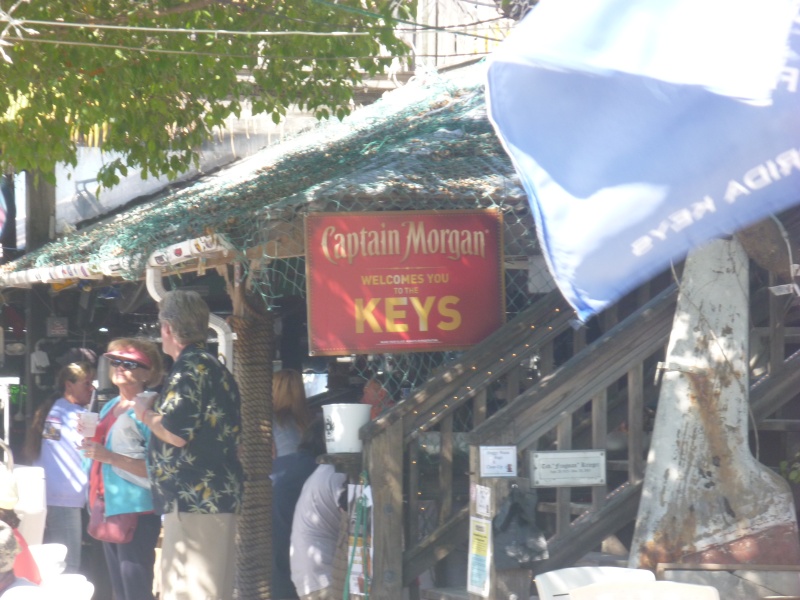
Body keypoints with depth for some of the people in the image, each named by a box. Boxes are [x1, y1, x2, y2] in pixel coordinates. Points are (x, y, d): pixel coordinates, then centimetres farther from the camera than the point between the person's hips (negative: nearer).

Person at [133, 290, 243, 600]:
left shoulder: (190, 368, -12)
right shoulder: (214, 366, 20)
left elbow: (176, 433, -21)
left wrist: (146, 414, -2)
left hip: (194, 502, -11)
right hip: (218, 497, 11)